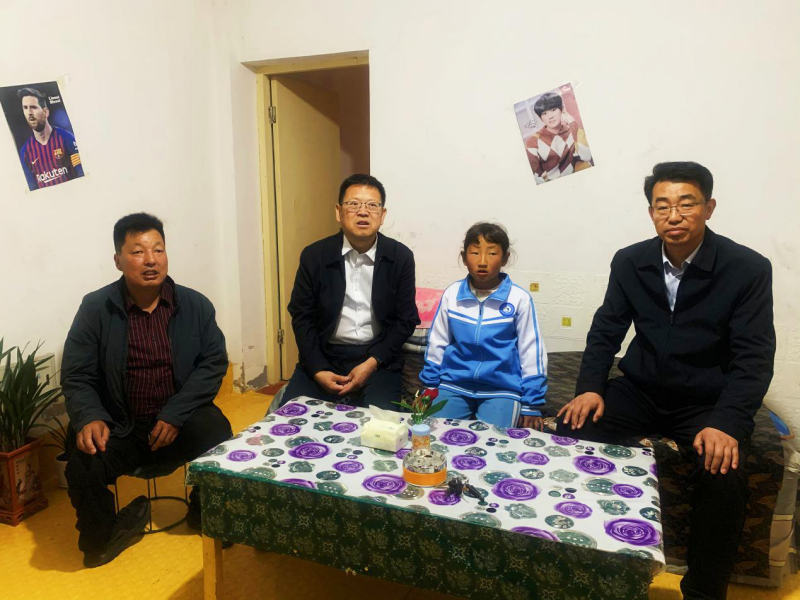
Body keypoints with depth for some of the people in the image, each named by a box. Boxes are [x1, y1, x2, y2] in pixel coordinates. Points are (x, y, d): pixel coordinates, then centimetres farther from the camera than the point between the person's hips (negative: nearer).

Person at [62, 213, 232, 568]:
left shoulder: (196, 305, -1)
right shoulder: (95, 309, -2)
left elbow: (213, 364, -5)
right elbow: (77, 377, -1)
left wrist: (175, 415, -17)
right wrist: (90, 418, -21)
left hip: (183, 419, 0)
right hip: (120, 426, 0)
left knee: (222, 446, -25)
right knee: (81, 468, -25)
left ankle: (206, 517, 10)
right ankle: (100, 539, 9)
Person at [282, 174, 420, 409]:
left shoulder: (401, 257, -3)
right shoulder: (314, 255, -1)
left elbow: (406, 319, 0)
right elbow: (302, 317, 2)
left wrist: (371, 363, -12)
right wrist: (318, 370, -11)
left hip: (378, 357, -1)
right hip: (325, 355, 1)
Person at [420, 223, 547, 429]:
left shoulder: (519, 298, -8)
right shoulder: (452, 294, -1)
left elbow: (531, 351, -2)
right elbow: (437, 343, 10)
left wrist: (531, 404, 0)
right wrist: (430, 388, 12)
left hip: (502, 389, -2)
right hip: (453, 384, 3)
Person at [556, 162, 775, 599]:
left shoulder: (748, 269, -12)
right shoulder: (629, 261, -3)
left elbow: (754, 358, -14)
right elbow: (606, 330, 4)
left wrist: (726, 423, -29)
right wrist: (590, 387, -12)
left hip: (707, 402, -2)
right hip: (641, 390, 3)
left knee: (724, 476, -29)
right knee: (569, 434, -18)